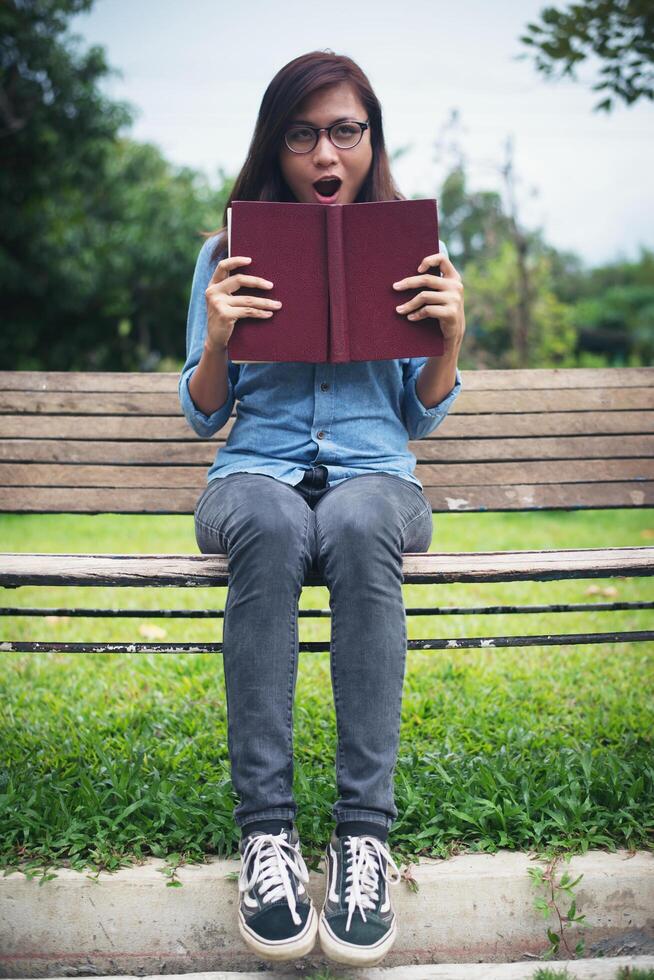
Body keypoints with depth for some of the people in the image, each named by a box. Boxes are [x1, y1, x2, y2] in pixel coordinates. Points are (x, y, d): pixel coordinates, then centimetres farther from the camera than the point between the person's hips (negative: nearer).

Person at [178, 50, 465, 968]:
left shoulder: (411, 250, 12)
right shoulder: (226, 253, 10)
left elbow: (420, 419, 11)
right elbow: (203, 416, 9)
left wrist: (451, 334, -8)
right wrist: (218, 337, -11)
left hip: (373, 472, 0)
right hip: (256, 471, 0)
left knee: (359, 524, -38)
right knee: (270, 526, -38)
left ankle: (365, 831, -36)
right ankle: (265, 826, -35)